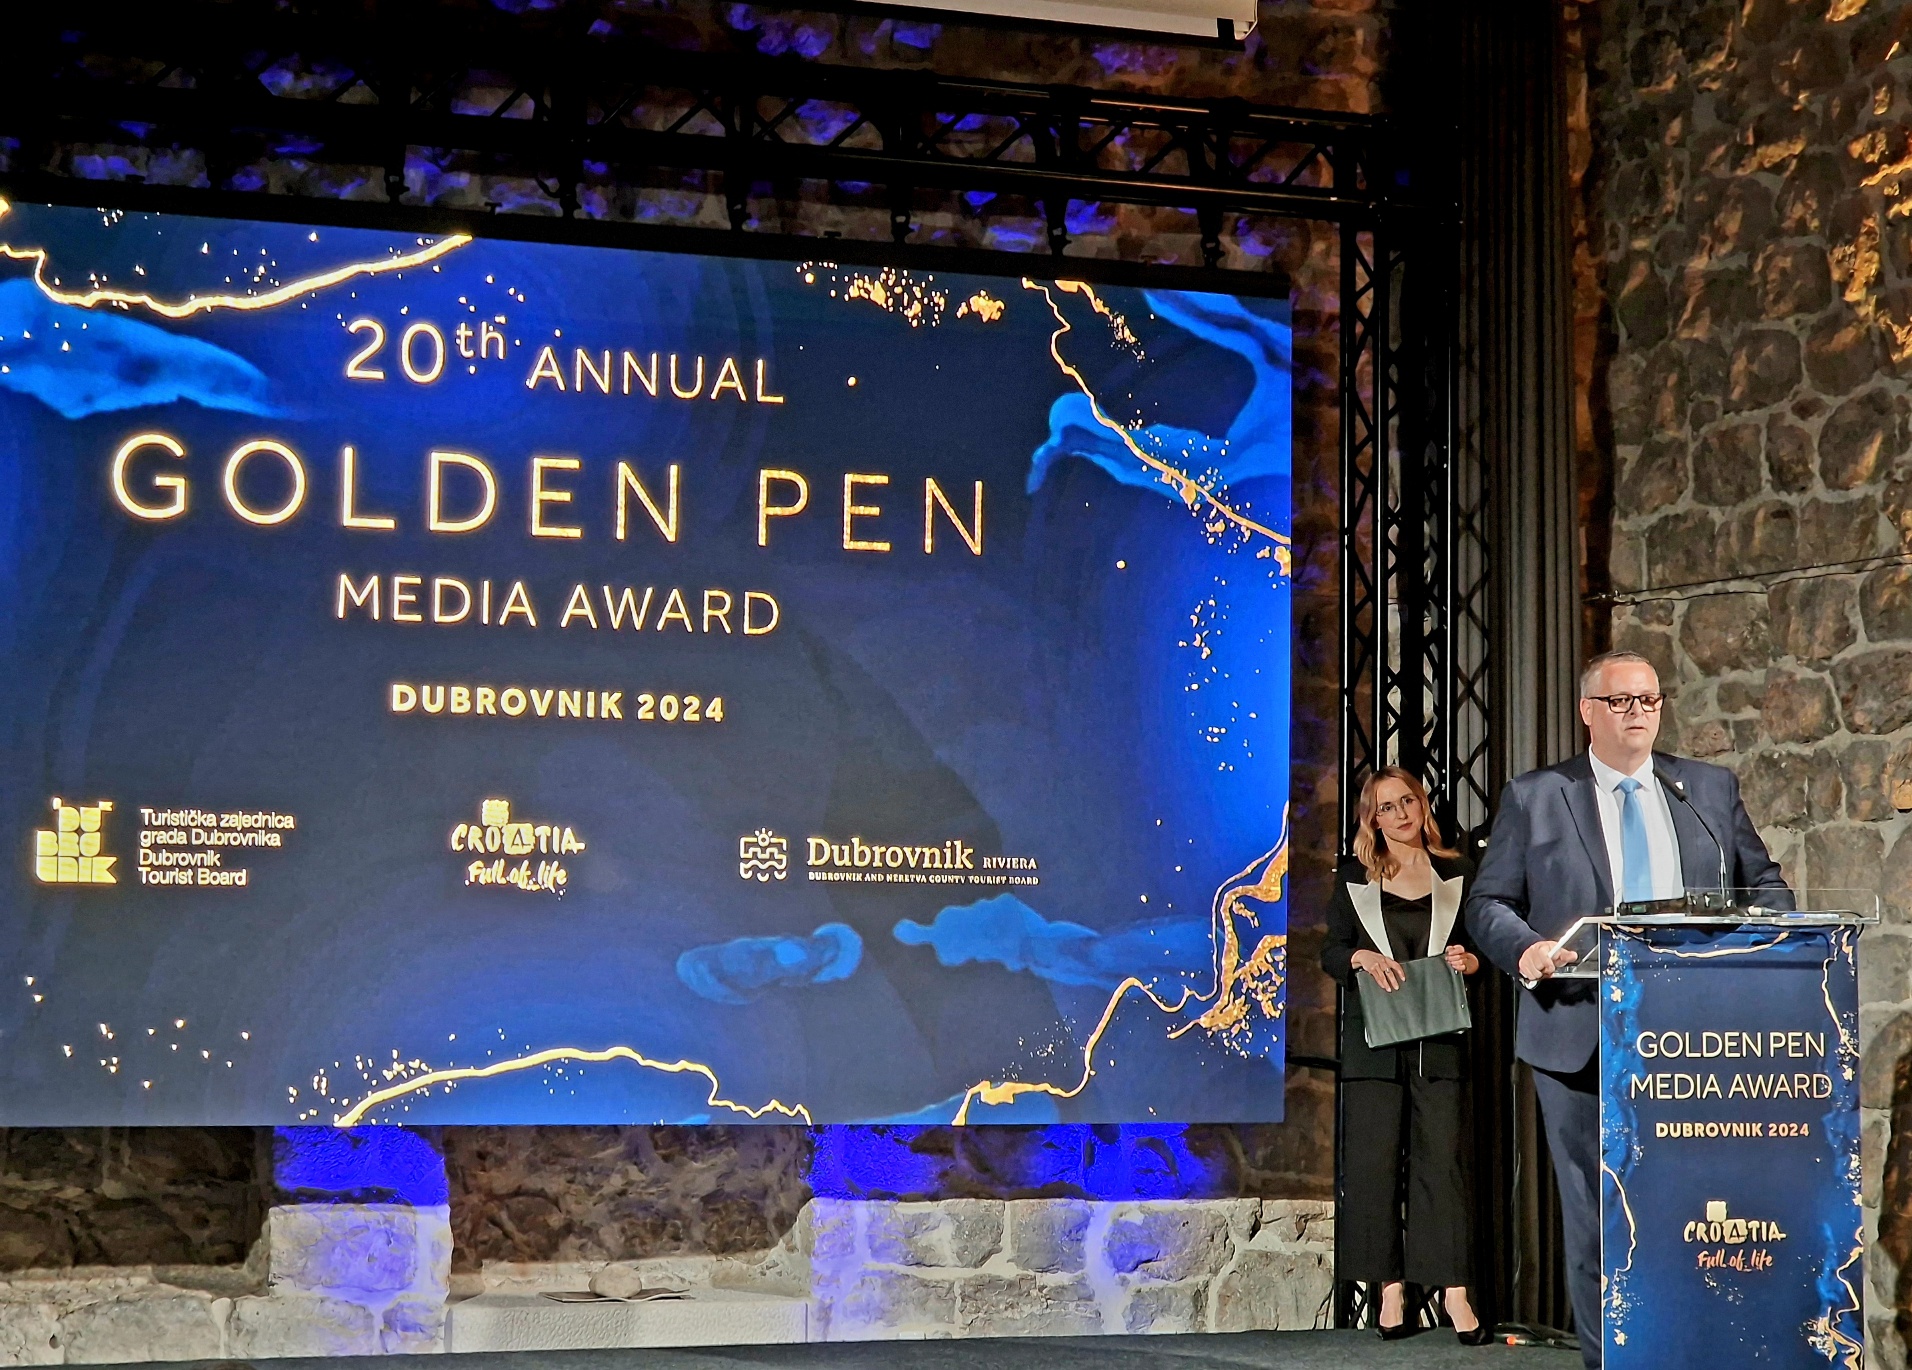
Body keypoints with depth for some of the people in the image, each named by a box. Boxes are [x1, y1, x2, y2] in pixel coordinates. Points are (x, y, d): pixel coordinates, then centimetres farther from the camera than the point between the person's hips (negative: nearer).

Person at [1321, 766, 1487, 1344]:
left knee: (1441, 1156, -5)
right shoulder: (1354, 879, 10)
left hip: (1440, 1037, 0)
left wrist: (1470, 960, -7)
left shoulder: (1456, 875, 11)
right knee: (1374, 1159, -3)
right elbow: (1330, 954, 8)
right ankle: (1391, 1290, 3)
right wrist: (1363, 957, -12)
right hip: (1374, 1037, 0)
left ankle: (1455, 1292, -5)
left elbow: (1482, 948, 15)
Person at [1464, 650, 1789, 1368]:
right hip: (1581, 1035, -2)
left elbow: (1765, 883, 17)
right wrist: (1525, 948, -16)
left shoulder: (1712, 788, 13)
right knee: (1595, 1214, 2)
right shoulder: (1532, 797, 7)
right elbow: (1487, 902, 5)